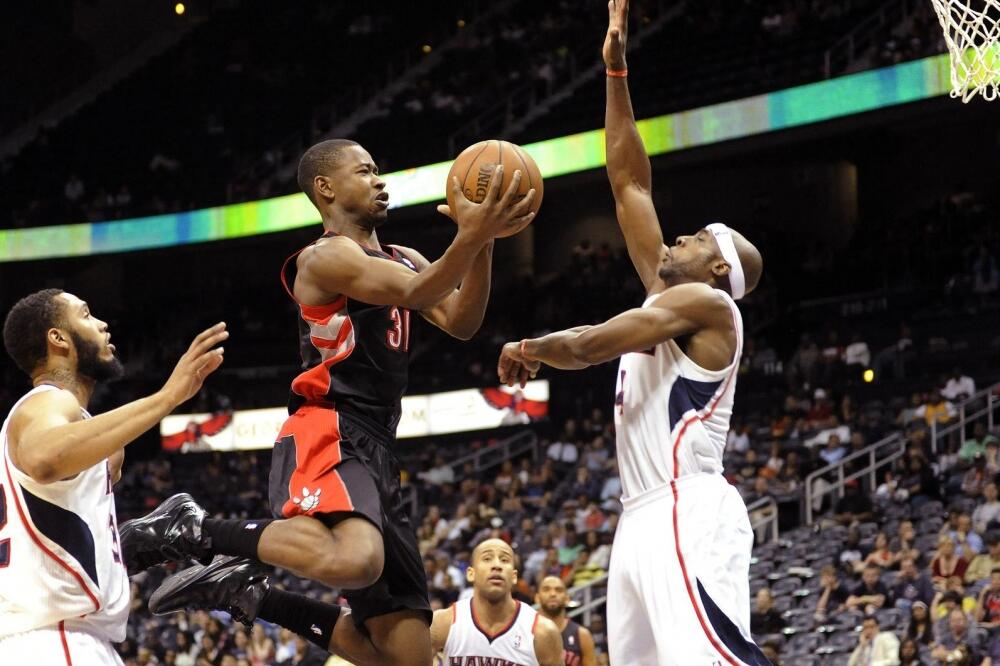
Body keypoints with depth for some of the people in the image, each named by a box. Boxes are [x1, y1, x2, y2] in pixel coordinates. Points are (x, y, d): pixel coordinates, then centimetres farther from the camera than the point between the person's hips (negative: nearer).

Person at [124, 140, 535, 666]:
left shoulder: (403, 260, 25)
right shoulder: (326, 257, -3)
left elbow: (460, 322, 8)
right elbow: (414, 294, -19)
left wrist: (483, 242, -5)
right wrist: (470, 237, -30)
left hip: (376, 455, 9)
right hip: (327, 439, -9)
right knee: (355, 560, -42)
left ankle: (250, 595, 16)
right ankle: (193, 529, -21)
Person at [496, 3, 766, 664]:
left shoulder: (705, 302, -3)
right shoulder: (665, 295, 21)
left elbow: (591, 344, -12)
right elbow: (630, 184, 22)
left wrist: (528, 349, 8)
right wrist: (616, 72, 20)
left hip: (687, 516, -9)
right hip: (645, 520, 9)